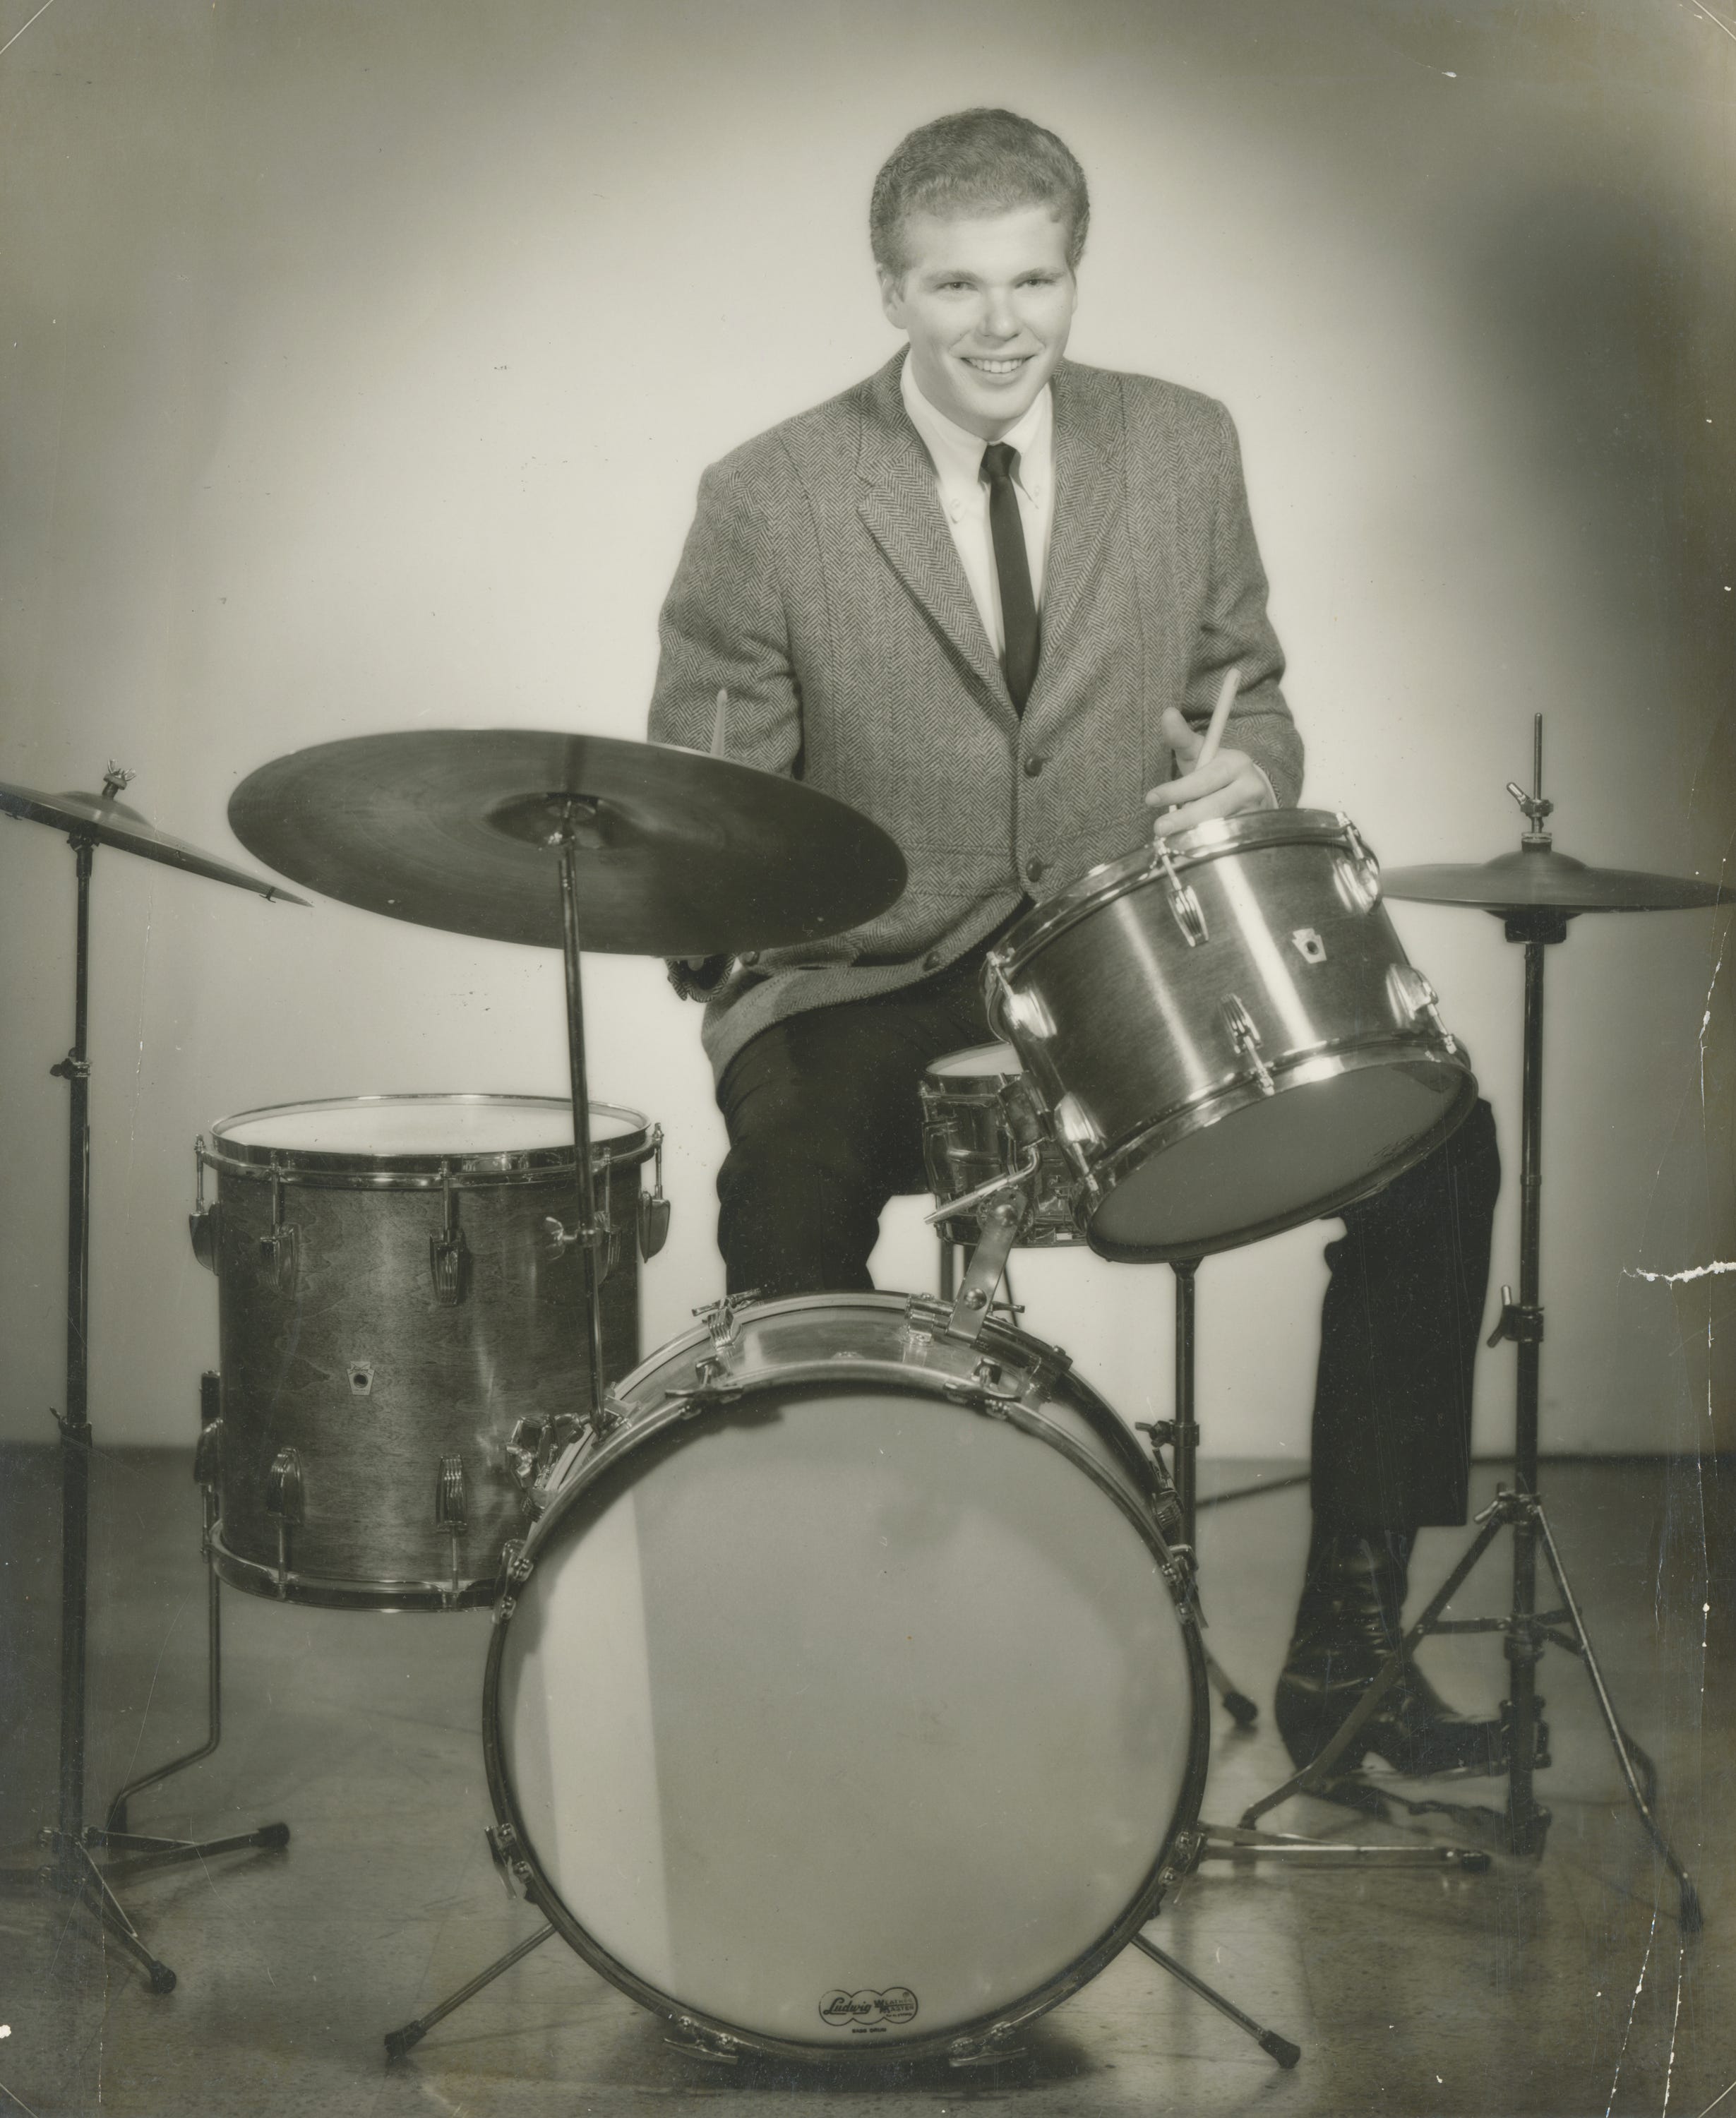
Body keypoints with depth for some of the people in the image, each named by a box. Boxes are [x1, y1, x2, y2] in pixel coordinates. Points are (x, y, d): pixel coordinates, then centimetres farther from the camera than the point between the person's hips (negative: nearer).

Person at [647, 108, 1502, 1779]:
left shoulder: (1183, 450, 6)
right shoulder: (767, 500, -3)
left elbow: (1245, 688, 16)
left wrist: (1245, 772, -8)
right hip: (872, 995, -3)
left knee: (1434, 1142, -17)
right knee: (787, 1200, -35)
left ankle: (1346, 1648, -5)